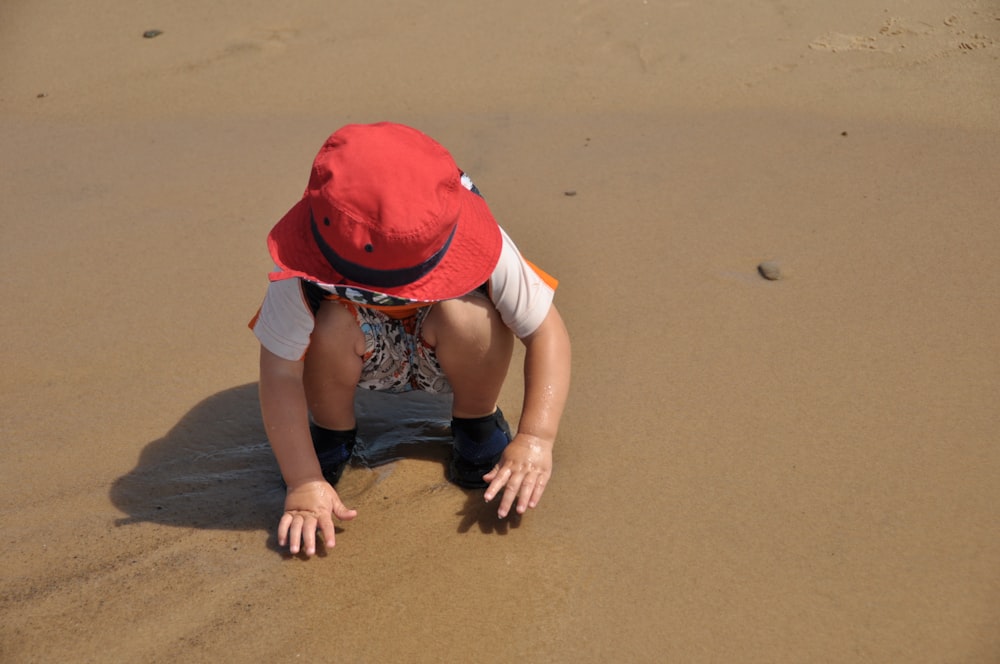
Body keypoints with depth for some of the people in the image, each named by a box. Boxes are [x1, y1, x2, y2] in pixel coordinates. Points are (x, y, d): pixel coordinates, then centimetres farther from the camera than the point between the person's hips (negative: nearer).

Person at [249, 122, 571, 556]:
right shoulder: (304, 265, -34)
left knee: (465, 314, -34)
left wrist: (536, 437, -35)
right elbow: (280, 374, -29)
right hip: (366, 359, 1)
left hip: (443, 362, 0)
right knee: (336, 321, -33)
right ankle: (330, 432, -2)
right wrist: (303, 484, -33)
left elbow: (546, 330, -26)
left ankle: (478, 424, -3)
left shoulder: (480, 247, -33)